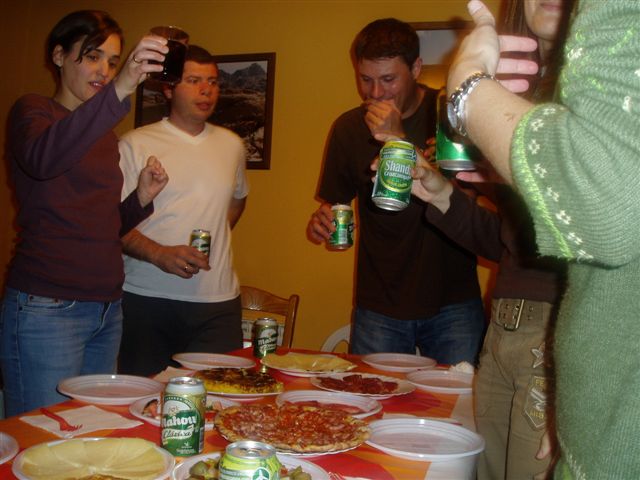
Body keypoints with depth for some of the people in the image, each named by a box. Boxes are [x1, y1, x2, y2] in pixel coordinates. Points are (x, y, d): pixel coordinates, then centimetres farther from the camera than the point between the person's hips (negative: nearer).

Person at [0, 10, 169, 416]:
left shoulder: (105, 134, 17)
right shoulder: (33, 111, -1)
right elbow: (41, 160, -29)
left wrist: (142, 198, 3)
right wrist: (120, 90, -39)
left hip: (107, 309, 7)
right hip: (46, 308, -6)